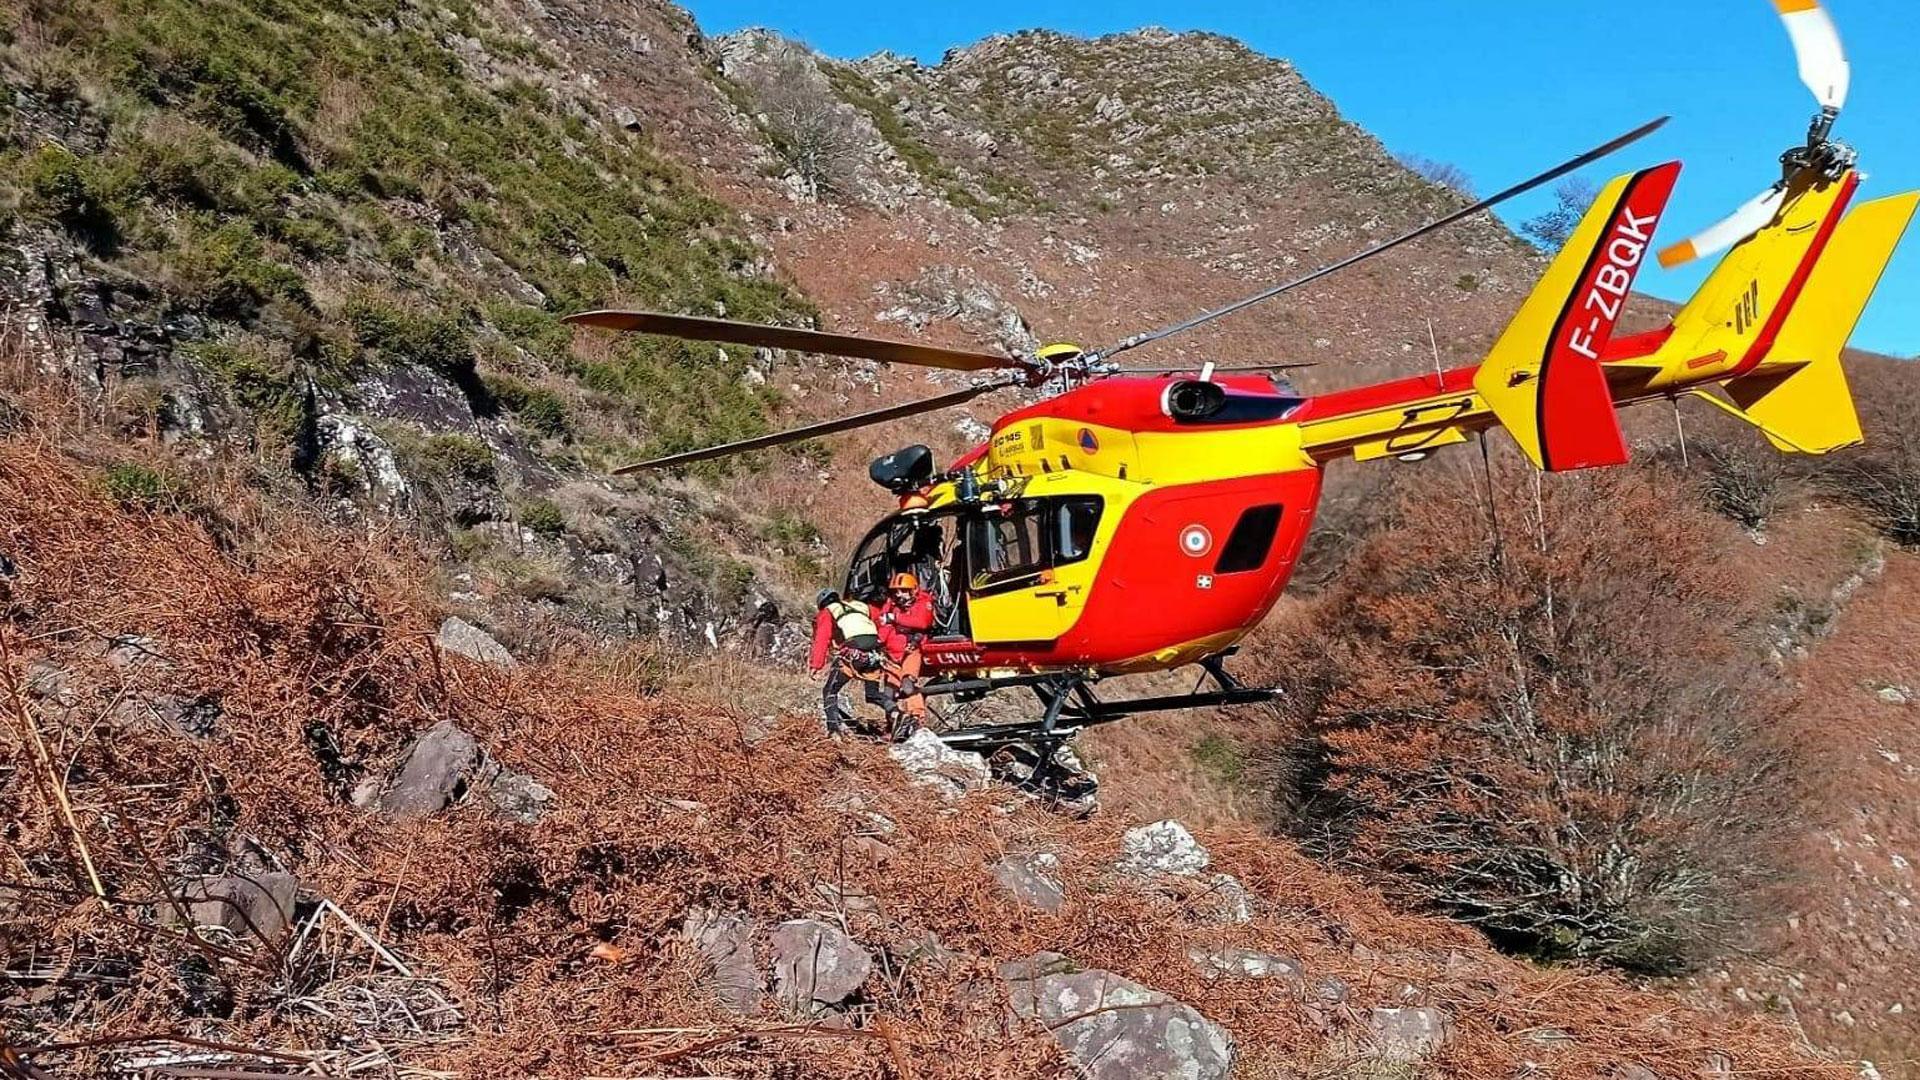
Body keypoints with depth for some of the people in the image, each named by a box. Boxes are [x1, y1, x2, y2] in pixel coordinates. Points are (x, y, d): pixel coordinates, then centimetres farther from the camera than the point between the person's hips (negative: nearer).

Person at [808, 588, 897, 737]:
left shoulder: (826, 614, 16)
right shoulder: (861, 607, 30)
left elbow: (822, 640, 1)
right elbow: (879, 630, 25)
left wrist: (815, 665, -3)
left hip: (850, 654, -4)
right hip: (874, 654, 4)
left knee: (830, 692, 13)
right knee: (875, 693, 19)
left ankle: (834, 727, 3)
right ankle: (894, 711, -5)